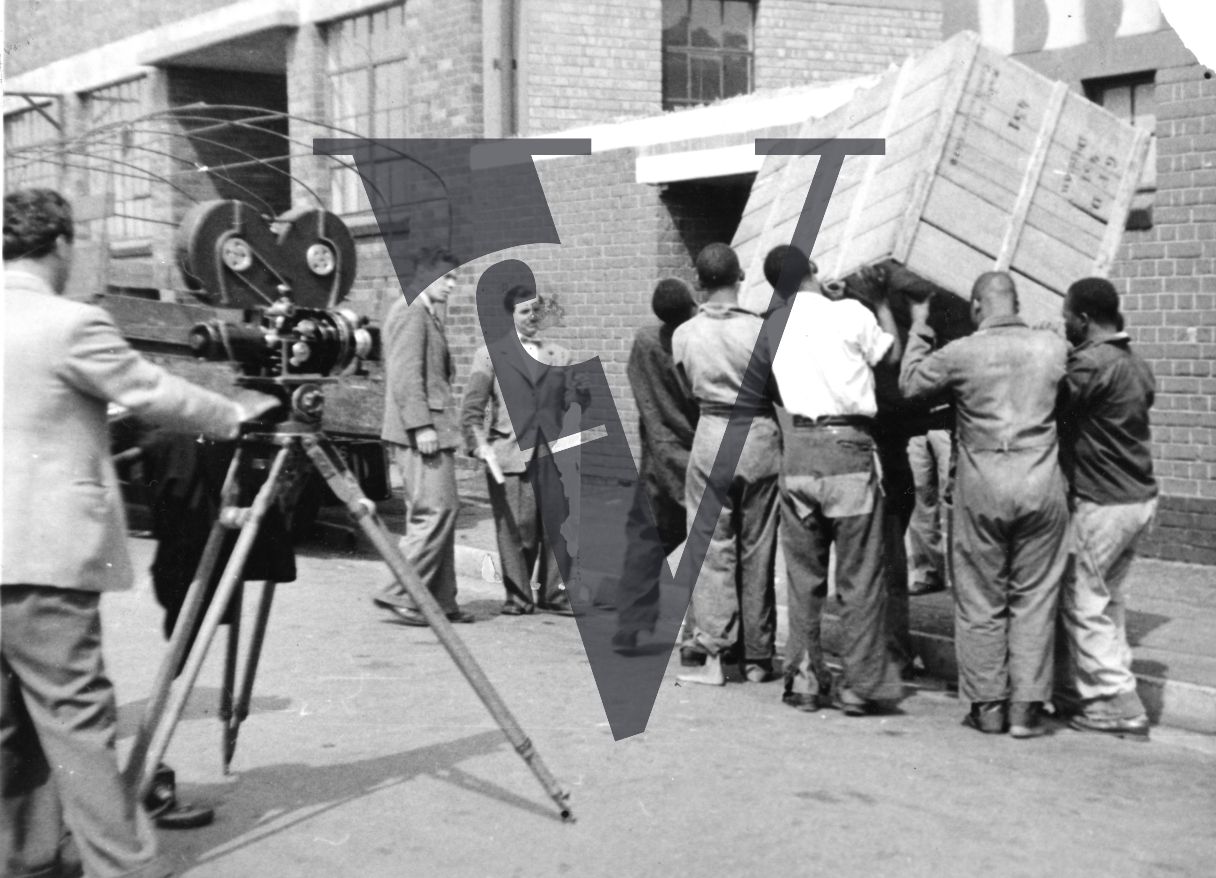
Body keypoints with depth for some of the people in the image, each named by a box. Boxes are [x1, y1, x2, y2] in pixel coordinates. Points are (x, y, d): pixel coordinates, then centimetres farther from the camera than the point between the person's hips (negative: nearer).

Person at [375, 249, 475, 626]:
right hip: (421, 431, -11)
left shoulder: (428, 313, 22)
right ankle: (399, 593, -9)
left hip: (434, 428, 11)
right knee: (437, 510, -12)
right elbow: (405, 374, -18)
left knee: (441, 512, 11)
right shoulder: (410, 311, -9)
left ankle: (440, 600, 15)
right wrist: (421, 425, -23)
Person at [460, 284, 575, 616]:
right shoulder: (490, 353, 8)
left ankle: (552, 593, 11)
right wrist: (479, 445, -9)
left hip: (553, 453, 3)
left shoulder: (559, 355, 16)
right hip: (510, 456, -2)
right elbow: (472, 407, 3)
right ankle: (518, 595, 10)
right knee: (515, 527, -3)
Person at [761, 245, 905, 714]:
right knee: (860, 574, 2)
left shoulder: (775, 325, 8)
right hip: (846, 446, -4)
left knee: (803, 573, 11)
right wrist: (882, 303, 25)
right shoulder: (849, 313, -3)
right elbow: (892, 354, 9)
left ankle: (802, 679, 15)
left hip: (796, 447, 4)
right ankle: (862, 684, 4)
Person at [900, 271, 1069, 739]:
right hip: (1041, 483, 2)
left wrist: (918, 331, 17)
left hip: (982, 486, -1)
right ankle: (1026, 708, 8)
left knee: (980, 601, 9)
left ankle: (988, 706, 14)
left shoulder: (962, 353, -7)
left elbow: (908, 384, 5)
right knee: (1034, 599, 8)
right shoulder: (1054, 348, 0)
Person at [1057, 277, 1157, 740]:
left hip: (1102, 502, -9)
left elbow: (1057, 410, -17)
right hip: (1139, 495, 9)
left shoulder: (1091, 363, -17)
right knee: (1108, 597, 18)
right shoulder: (1136, 365, 11)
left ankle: (1117, 705, 0)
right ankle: (1113, 686, 24)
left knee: (1083, 602, -1)